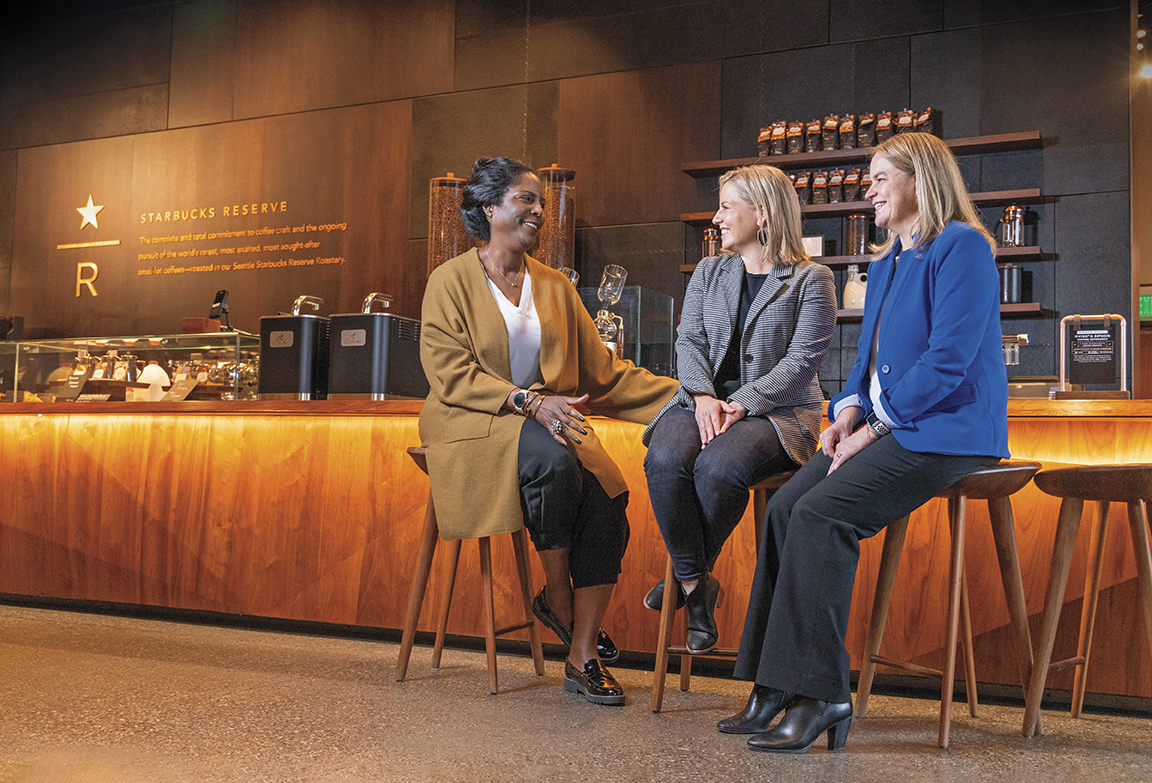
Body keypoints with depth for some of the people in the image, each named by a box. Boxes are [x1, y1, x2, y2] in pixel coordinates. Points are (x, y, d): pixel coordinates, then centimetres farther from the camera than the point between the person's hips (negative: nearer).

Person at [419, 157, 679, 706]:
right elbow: (450, 375, -9)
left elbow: (602, 370, 11)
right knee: (554, 460, -35)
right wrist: (528, 401, -23)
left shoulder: (555, 286, 16)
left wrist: (685, 394, 1)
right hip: (473, 423, -4)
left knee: (607, 497, -23)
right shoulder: (451, 280, 2)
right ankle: (557, 600, -11)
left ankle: (582, 657, -14)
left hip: (549, 418, 5)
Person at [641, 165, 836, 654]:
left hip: (778, 409, -4)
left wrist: (740, 405, -18)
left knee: (718, 466, -35)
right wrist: (704, 397, -12)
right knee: (664, 460, -30)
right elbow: (689, 340, 8)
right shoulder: (708, 272, 18)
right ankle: (697, 586, -15)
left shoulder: (811, 280, 1)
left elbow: (802, 361, -8)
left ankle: (686, 576, -8)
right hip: (706, 399, 4)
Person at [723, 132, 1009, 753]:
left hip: (946, 432, -8)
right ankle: (777, 688, -9)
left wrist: (875, 427, -16)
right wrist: (849, 410, 4)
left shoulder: (962, 247, -8)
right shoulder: (886, 262, 22)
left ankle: (820, 694, -18)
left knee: (821, 513, -26)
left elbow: (948, 359, -18)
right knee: (784, 507, -13)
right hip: (885, 425, 8)